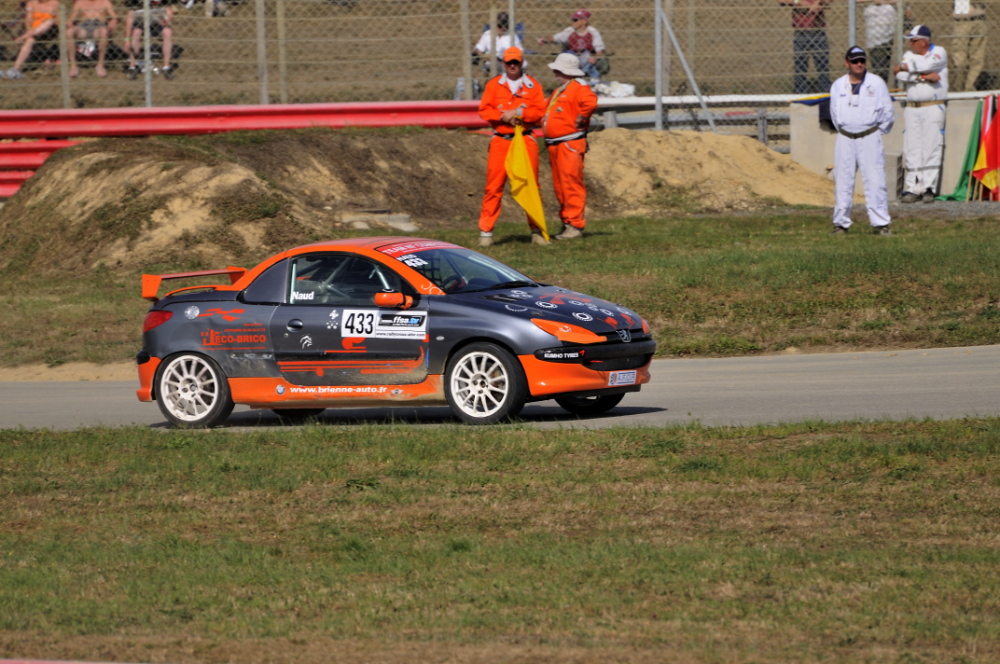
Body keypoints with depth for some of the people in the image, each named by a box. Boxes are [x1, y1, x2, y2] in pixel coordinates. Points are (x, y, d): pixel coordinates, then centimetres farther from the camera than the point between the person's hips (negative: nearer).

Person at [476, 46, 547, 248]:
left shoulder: (533, 86, 8)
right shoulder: (493, 85, 9)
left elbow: (540, 111, -2)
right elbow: (484, 110, 2)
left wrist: (517, 113, -14)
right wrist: (503, 117, -13)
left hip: (525, 139, 0)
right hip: (500, 140, 0)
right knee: (494, 186, -5)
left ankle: (536, 231, 11)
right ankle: (485, 231, -2)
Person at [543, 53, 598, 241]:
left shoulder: (578, 87, -8)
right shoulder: (558, 92, 22)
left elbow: (590, 102, -27)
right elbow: (547, 111, 34)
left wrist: (580, 119, -17)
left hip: (570, 145, -10)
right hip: (555, 145, 10)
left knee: (571, 184, -12)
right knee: (560, 186, 10)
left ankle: (575, 225, -13)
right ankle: (566, 223, 15)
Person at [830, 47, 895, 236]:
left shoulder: (877, 84, 0)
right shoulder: (837, 86, 7)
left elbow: (887, 112, 4)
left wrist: (878, 132, 7)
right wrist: (844, 131, 11)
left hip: (869, 138, -3)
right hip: (845, 140, 3)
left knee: (875, 181, -8)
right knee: (842, 182, 3)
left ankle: (880, 224, -7)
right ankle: (841, 223, 11)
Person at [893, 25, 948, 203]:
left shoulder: (939, 53, 2)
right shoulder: (909, 55, 13)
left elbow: (928, 64, -18)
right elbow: (901, 77, -4)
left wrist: (904, 66, -6)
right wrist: (925, 77, -16)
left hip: (933, 107, -4)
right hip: (912, 108, 4)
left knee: (931, 147, -8)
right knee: (912, 150, -1)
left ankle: (929, 188, -7)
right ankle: (913, 189, 0)